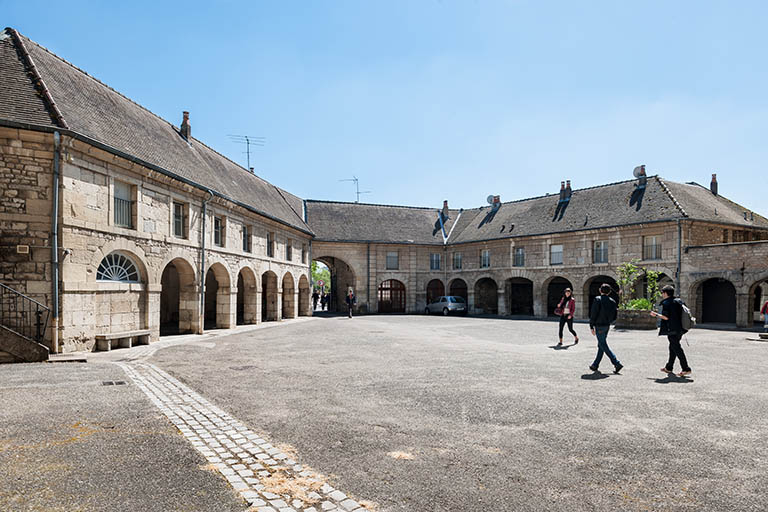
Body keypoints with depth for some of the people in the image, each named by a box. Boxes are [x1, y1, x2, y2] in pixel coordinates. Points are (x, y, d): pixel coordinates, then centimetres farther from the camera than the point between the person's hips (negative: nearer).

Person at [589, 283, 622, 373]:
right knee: (601, 346, 14)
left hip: (599, 326, -7)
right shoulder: (612, 301, 4)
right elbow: (614, 316, 6)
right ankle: (595, 365, 22)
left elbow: (593, 314, -14)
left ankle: (617, 364, -9)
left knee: (604, 346, -2)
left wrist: (591, 326, -9)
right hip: (607, 326, 7)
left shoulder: (597, 300, -13)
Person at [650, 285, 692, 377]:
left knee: (677, 349, -6)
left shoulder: (666, 303, -12)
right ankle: (669, 367, 26)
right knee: (672, 348, 17)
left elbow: (666, 317, -17)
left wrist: (656, 314, -4)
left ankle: (686, 369, -9)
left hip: (672, 330, -9)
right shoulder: (678, 301, 12)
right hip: (680, 329, 9)